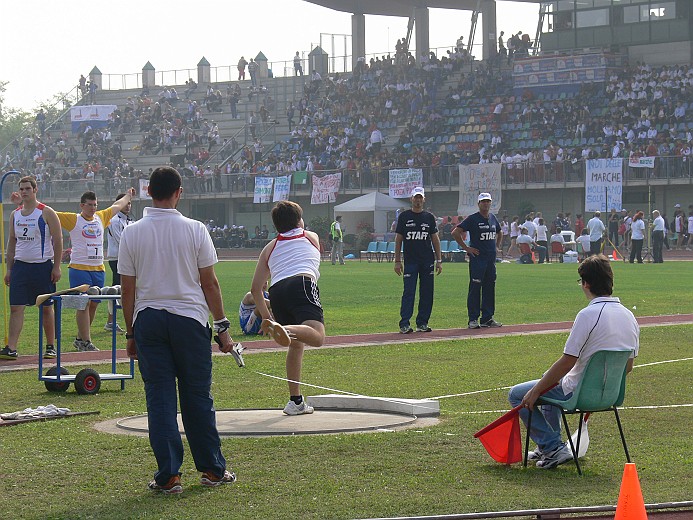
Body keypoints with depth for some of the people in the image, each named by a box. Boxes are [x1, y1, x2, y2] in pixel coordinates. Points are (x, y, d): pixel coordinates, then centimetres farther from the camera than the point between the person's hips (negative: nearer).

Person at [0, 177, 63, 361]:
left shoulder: (46, 213, -5)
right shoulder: (15, 214, 10)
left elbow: (58, 241, -5)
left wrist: (56, 267, -11)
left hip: (42, 266, -4)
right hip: (20, 266, 4)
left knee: (46, 308, 5)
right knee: (15, 308, -5)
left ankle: (50, 347, 15)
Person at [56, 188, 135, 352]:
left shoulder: (101, 217, 13)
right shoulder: (73, 220, -2)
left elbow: (117, 206, 29)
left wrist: (128, 195, 45)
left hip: (99, 269, 6)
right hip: (79, 269, -6)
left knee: (93, 304, 8)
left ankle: (80, 338, 21)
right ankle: (85, 341, -7)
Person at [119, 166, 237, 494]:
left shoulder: (131, 233, 0)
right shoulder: (194, 230, -3)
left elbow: (128, 290, 2)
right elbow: (210, 283, -1)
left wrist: (131, 334, 11)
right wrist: (222, 327, 5)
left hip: (148, 319, 1)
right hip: (189, 319, -1)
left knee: (159, 398, 4)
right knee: (197, 396, 7)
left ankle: (168, 476, 2)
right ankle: (213, 470, 15)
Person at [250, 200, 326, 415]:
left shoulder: (270, 248, 32)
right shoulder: (311, 237, 31)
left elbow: (255, 288, 27)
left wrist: (266, 315, 36)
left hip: (276, 291, 4)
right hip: (302, 284, -4)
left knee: (296, 343, 19)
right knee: (317, 336, -23)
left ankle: (295, 401, 18)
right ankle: (283, 329, -54)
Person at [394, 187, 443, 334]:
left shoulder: (429, 217, 10)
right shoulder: (404, 216, 5)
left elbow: (435, 239, 12)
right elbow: (398, 239, 5)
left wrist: (439, 260, 5)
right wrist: (397, 261, -1)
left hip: (427, 261, 3)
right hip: (410, 261, -3)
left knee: (427, 293, 3)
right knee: (409, 292, -8)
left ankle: (422, 323, 10)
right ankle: (404, 324, -7)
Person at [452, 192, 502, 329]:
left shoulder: (493, 218, 14)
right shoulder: (472, 219, -7)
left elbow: (499, 233, 33)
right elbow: (455, 232, -10)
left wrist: (497, 246, 18)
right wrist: (466, 248, -11)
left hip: (491, 258, 7)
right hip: (477, 258, -7)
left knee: (490, 288, 8)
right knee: (475, 288, -6)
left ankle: (487, 318, 14)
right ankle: (473, 319, -3)